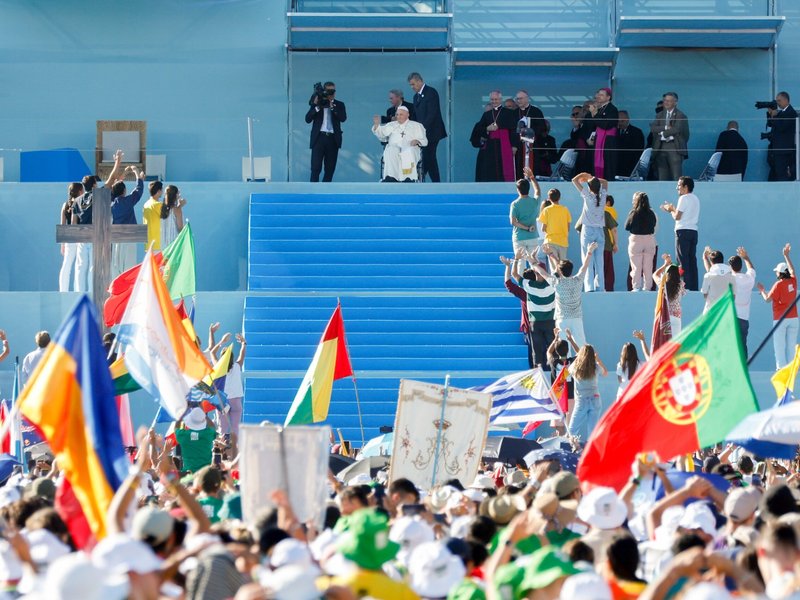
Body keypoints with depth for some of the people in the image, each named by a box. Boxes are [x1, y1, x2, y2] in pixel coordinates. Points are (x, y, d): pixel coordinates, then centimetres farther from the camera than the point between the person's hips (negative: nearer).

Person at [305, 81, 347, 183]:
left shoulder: (339, 105, 11)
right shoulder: (317, 102, 8)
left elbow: (343, 118, -6)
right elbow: (308, 119, 0)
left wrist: (332, 106, -12)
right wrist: (317, 107, -13)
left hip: (332, 139, 2)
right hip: (319, 137, -2)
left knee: (330, 169, 3)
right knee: (316, 168, -10)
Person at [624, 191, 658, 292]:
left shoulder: (634, 213, -12)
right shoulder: (651, 214, -3)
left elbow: (627, 227, -6)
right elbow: (654, 224, 7)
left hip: (636, 240, -3)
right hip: (650, 240, 3)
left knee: (636, 267, 3)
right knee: (648, 267, 10)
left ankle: (636, 287, 1)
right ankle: (647, 287, 12)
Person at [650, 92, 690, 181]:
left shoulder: (680, 116, 1)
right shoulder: (659, 115, 17)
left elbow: (677, 129, -14)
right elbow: (653, 128, 2)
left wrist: (663, 132, -5)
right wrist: (666, 128, -12)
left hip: (675, 147, -5)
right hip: (661, 147, 5)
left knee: (677, 177, -10)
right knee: (662, 177, 3)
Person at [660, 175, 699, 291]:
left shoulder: (684, 198, -9)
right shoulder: (695, 199, 16)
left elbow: (677, 217, -12)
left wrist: (671, 210, 7)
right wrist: (673, 209, 22)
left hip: (683, 231, -8)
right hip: (693, 231, 8)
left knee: (683, 261, -7)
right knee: (692, 261, 8)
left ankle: (685, 287, -11)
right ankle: (694, 287, 6)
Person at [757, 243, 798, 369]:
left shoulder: (778, 284, -11)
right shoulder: (793, 281, 4)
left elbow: (767, 299, -8)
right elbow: (792, 270, 25)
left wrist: (762, 291, 12)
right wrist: (786, 256, 35)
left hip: (780, 319, -5)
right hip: (793, 317, 5)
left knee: (779, 345, -2)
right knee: (791, 344, 7)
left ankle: (781, 367, -7)